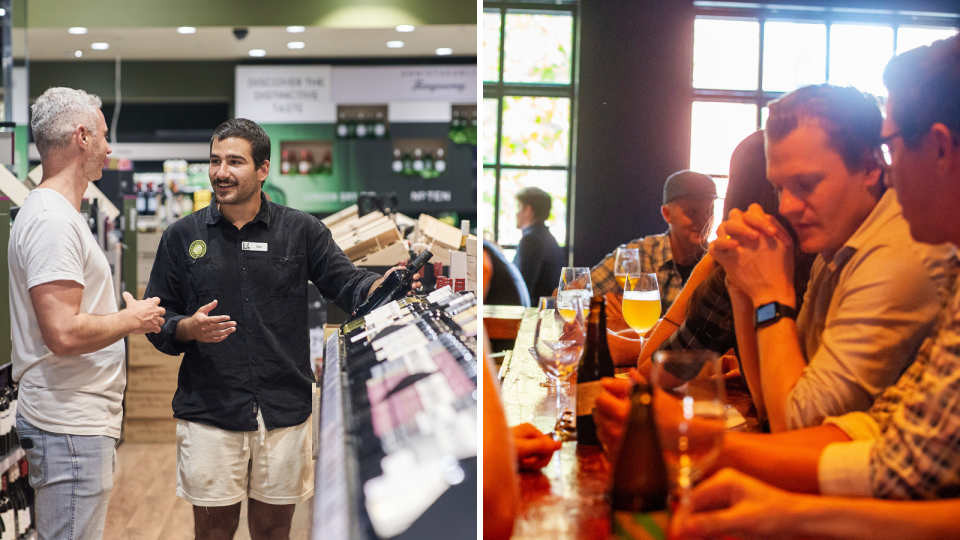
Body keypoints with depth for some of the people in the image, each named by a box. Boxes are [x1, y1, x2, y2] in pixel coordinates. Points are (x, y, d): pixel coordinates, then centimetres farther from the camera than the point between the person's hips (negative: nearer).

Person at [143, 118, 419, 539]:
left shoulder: (302, 231, 4)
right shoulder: (182, 236, 4)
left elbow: (349, 285, -5)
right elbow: (157, 323, 6)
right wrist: (189, 329, -15)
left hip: (284, 408, 1)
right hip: (208, 410, 0)